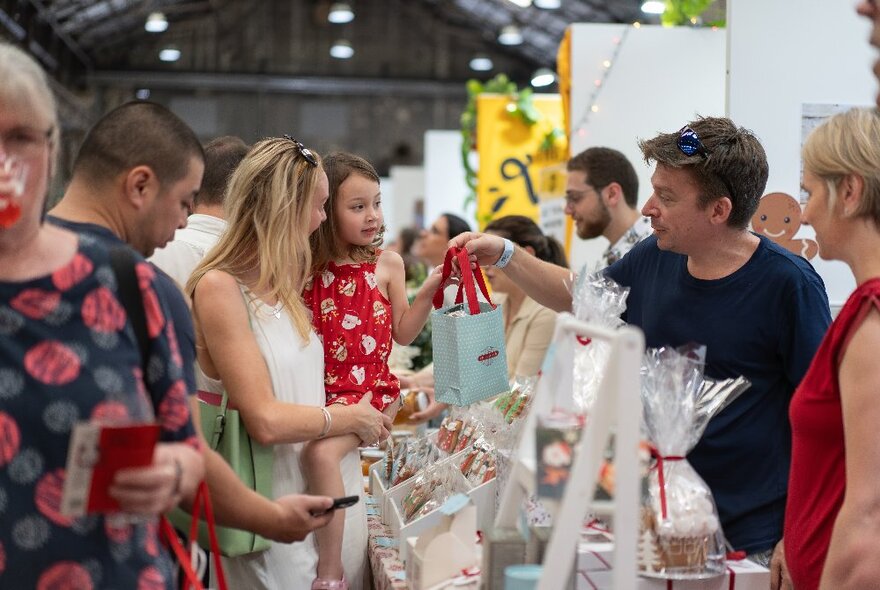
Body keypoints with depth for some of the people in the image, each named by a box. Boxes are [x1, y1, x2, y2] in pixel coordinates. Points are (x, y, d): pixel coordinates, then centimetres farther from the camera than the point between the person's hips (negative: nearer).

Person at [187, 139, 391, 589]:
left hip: (329, 494, 8)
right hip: (279, 510, -7)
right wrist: (354, 418, -9)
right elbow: (265, 421, -20)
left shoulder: (285, 288, 10)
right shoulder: (219, 287, -16)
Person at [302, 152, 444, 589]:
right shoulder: (307, 266, 5)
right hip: (318, 390, 3)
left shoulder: (387, 263, 4)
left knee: (321, 452, -28)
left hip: (369, 390, -3)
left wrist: (428, 292, -5)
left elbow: (403, 333, 9)